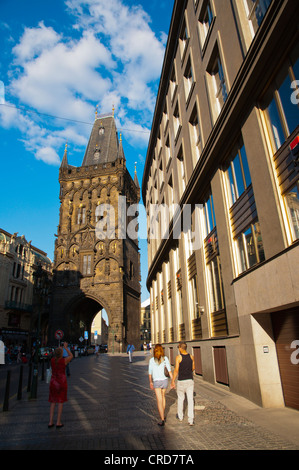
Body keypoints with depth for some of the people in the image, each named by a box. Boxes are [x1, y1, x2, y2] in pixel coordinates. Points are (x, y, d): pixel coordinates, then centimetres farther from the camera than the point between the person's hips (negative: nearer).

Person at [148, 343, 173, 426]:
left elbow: (150, 373, 2)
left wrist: (150, 382, 16)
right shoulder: (165, 359, -5)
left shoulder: (151, 360, -6)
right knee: (163, 396, 26)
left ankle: (162, 420, -3)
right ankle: (163, 415, 35)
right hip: (164, 380, 3)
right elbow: (170, 371, -8)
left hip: (156, 382, -3)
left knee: (159, 401, 2)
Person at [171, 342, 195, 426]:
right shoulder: (191, 357, -1)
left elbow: (176, 370, -14)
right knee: (190, 400, 5)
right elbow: (193, 368, 12)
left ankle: (180, 416, 33)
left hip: (181, 381, -2)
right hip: (190, 380, 2)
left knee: (180, 398, 17)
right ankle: (191, 420, 1)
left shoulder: (178, 357, -14)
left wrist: (172, 381, -6)